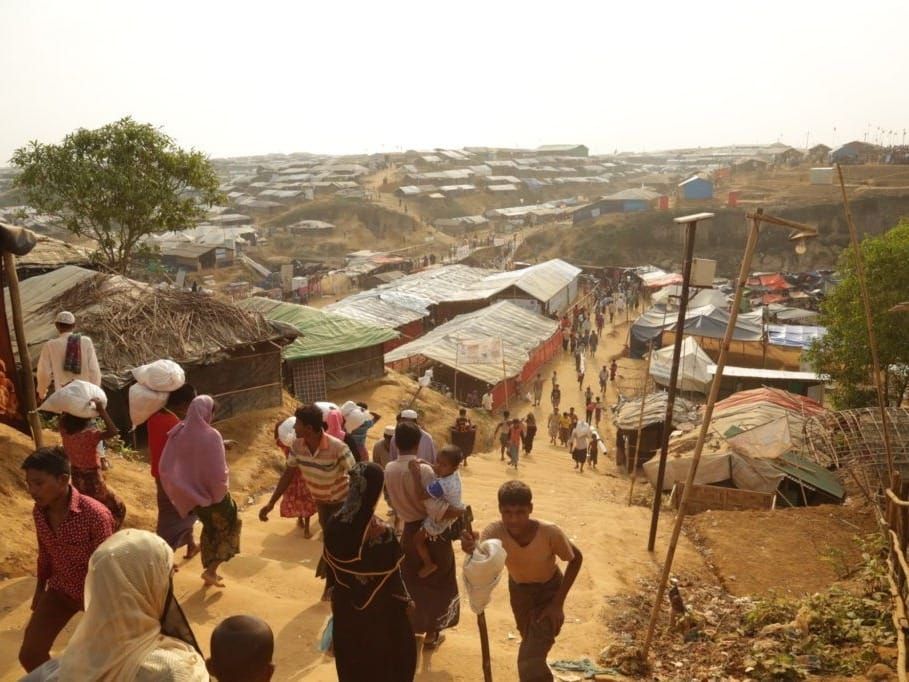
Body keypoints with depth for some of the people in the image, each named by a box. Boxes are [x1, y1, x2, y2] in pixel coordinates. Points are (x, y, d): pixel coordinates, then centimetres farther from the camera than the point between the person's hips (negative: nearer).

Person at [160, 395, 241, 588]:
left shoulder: (178, 434, -8)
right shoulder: (211, 436, -24)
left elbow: (165, 468, -3)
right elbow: (219, 471, -24)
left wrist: (184, 488, 7)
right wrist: (222, 488, -5)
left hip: (193, 494, 6)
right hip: (214, 493, -6)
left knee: (209, 528, 26)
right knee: (229, 528, 17)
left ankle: (209, 570, 35)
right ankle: (211, 570, 12)